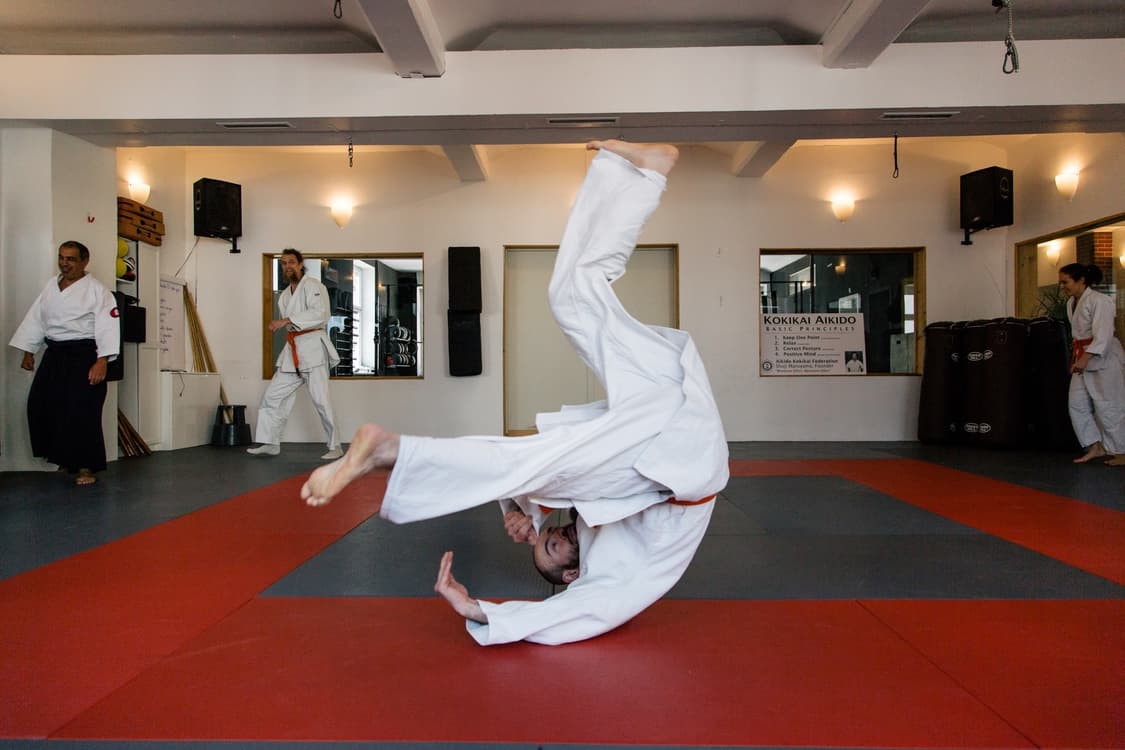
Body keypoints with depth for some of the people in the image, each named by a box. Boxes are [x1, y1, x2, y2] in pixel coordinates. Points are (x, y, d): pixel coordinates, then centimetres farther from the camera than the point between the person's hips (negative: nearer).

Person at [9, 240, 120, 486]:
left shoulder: (96, 290, -8)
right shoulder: (51, 286, 12)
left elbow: (107, 326, -16)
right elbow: (36, 318, 18)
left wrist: (102, 361, -24)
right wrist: (28, 352, 17)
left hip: (83, 356, -7)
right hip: (54, 355, 7)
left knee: (82, 413, -9)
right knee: (41, 408, 7)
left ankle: (86, 467, 2)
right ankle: (61, 456, 25)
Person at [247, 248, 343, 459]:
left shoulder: (312, 286, -4)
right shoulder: (285, 295, 21)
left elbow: (319, 313, -20)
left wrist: (287, 320, -21)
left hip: (312, 346, -8)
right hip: (292, 350, 8)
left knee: (320, 399, -9)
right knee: (272, 395, 6)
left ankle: (335, 447, 1)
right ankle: (270, 443, 16)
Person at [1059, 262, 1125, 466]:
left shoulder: (1099, 301, -17)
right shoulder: (1071, 303, 10)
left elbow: (1102, 335, -24)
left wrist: (1086, 358, -33)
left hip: (1104, 359, -9)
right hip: (1082, 359, 9)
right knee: (1078, 405, 6)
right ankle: (1095, 447, 14)